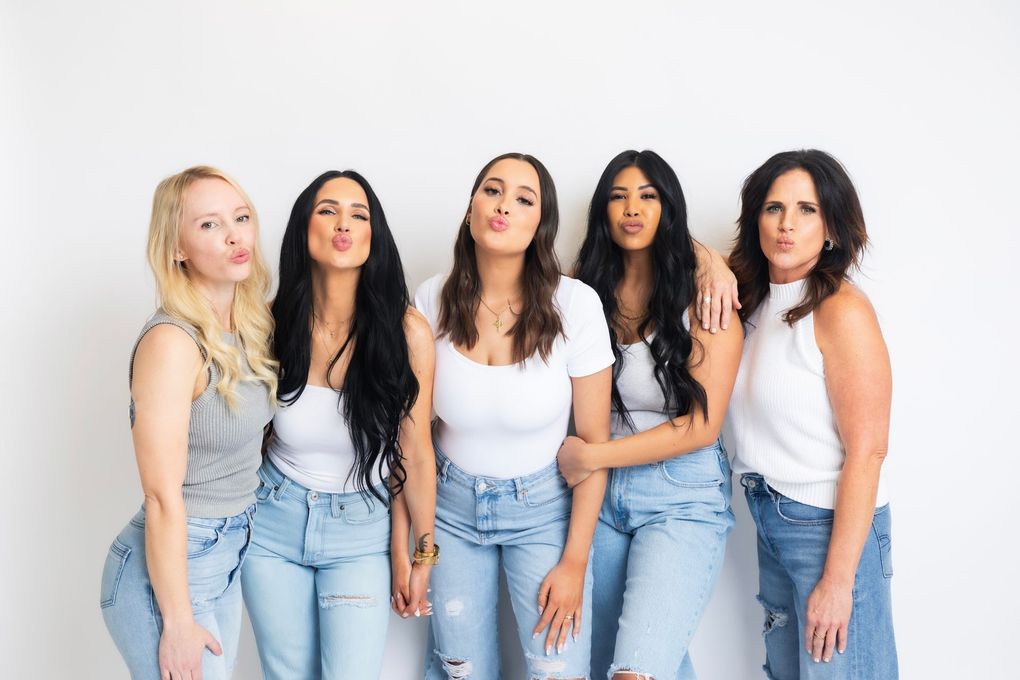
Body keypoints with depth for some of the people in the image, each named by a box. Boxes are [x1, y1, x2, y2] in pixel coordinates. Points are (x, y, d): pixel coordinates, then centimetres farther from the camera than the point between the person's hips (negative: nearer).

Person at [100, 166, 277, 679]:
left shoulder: (246, 329, 2)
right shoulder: (172, 342, -22)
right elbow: (163, 499, -21)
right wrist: (178, 623, -18)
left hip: (228, 556, 8)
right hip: (169, 567, -8)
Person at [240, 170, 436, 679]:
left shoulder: (407, 331, -16)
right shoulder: (271, 325, -11)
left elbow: (415, 454, -8)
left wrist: (417, 556, -2)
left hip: (362, 528, -1)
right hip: (274, 523, 2)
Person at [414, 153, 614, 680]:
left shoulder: (574, 305, -17)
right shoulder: (433, 301, -10)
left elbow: (594, 440, -9)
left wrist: (574, 562, -8)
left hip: (544, 508, -1)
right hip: (451, 506, 2)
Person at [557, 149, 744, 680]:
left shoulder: (702, 297, -8)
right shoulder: (585, 290, 2)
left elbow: (701, 426, -12)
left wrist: (590, 457, -12)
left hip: (682, 500, -4)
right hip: (599, 495, 4)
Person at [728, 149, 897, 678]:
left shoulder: (841, 311, -17)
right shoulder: (755, 298, 5)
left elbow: (866, 452, -19)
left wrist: (837, 580, -20)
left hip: (831, 525, -7)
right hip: (770, 517, 7)